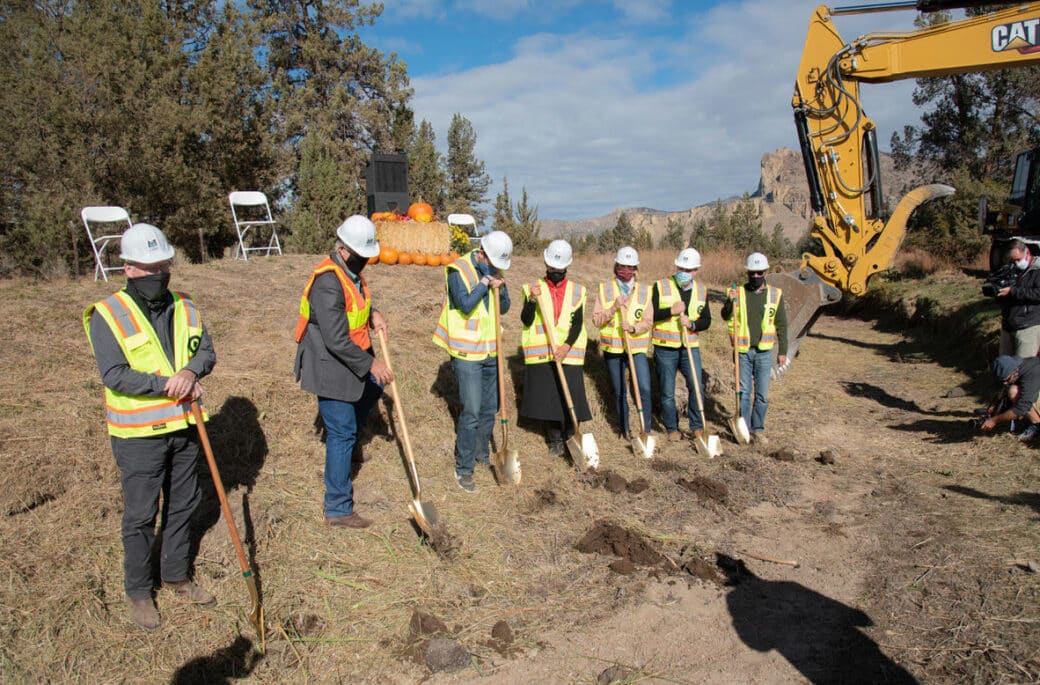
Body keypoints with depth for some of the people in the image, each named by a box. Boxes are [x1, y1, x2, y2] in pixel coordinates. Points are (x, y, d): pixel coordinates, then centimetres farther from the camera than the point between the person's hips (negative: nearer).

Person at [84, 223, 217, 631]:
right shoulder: (107, 315, -12)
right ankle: (138, 591, 24)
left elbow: (206, 351, 2)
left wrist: (191, 372, -19)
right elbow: (114, 375, -19)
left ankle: (176, 575, 35)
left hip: (184, 426, 5)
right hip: (138, 434, -5)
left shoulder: (185, 308, 4)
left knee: (182, 505, 17)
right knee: (140, 515, 6)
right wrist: (168, 384, -23)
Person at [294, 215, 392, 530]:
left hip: (350, 361, 10)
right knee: (342, 435, -2)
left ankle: (346, 442, 44)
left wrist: (372, 314, 2)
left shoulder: (350, 271, 3)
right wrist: (371, 364, -21)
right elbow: (337, 341, -28)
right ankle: (338, 509, 9)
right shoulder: (329, 283, -27)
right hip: (331, 369, -10)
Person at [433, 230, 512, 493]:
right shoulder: (459, 269, -14)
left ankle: (482, 453, 35)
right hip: (467, 352, -7)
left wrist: (501, 289, -9)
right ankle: (463, 469, 4)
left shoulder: (494, 270, 7)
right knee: (471, 411, -7)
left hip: (490, 350, 7)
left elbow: (504, 308, 10)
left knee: (490, 408, 16)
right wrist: (484, 282, -19)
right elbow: (465, 305, -24)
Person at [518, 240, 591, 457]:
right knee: (547, 397, 5)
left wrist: (567, 346, -15)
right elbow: (526, 321, -4)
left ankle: (571, 437, 18)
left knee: (570, 396, 0)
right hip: (541, 354, 0)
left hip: (569, 354, 0)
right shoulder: (533, 288, 5)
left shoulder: (577, 291, 6)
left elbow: (577, 324, 0)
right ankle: (555, 440, 20)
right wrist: (532, 300, -20)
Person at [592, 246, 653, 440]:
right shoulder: (604, 289, 2)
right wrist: (614, 308, -19)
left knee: (645, 389, -11)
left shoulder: (644, 291, 3)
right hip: (612, 348, 0)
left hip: (637, 348, 0)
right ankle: (624, 429, 27)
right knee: (619, 392, 11)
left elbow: (648, 322, -3)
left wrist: (633, 328, -22)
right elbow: (596, 320, -4)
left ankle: (646, 431, 1)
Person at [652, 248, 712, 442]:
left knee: (696, 386, -4)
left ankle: (697, 426, 13)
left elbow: (706, 321, 7)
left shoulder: (701, 291, 6)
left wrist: (692, 324, -14)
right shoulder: (661, 286, -6)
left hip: (691, 347, 2)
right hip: (665, 348, -2)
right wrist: (671, 311, -22)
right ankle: (672, 428, 21)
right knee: (667, 391, 5)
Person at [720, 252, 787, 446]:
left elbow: (781, 325, 6)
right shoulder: (738, 292, -1)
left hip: (764, 352, 1)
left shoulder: (775, 294, 1)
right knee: (743, 391, 6)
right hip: (742, 351, -1)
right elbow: (726, 316, -11)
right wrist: (730, 301, -29)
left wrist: (782, 351, 4)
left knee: (762, 394, 6)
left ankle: (758, 429, 19)